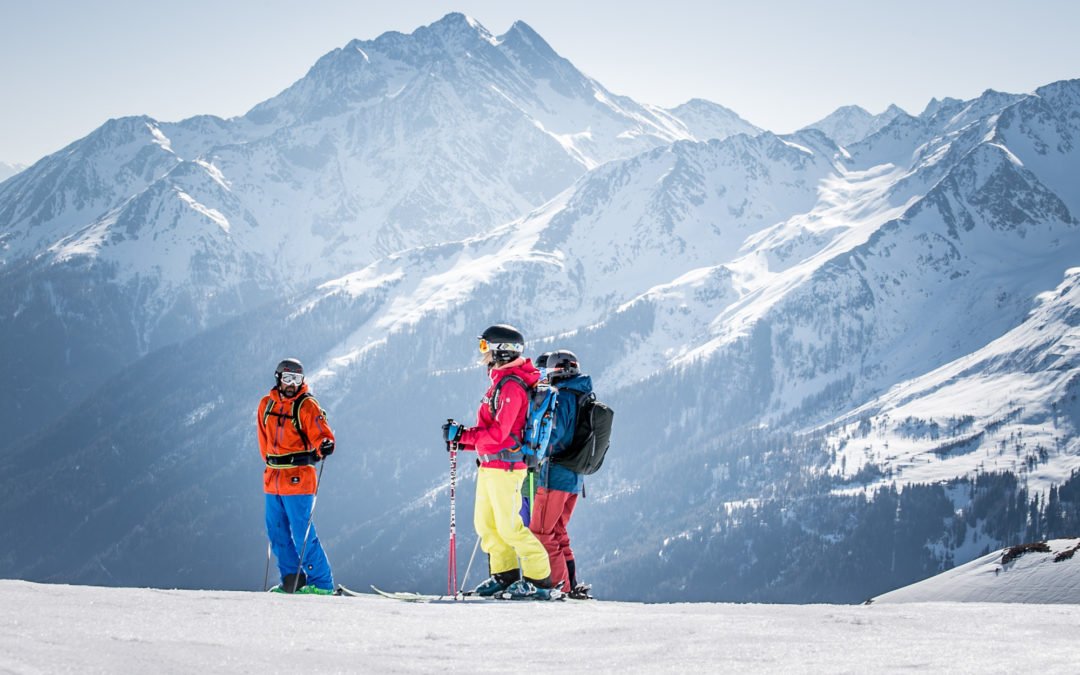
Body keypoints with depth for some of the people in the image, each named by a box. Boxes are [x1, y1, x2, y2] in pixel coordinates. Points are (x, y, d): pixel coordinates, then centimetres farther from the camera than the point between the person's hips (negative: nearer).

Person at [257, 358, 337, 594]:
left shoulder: (307, 406, -6)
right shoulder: (267, 404, 9)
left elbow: (321, 436, -13)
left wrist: (324, 446, -34)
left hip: (298, 479, -6)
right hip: (272, 478, 6)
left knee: (303, 535, -8)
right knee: (277, 533, 10)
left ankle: (322, 583, -2)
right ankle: (291, 580, 21)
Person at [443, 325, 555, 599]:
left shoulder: (511, 386, -16)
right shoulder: (501, 381, 15)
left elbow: (497, 433, -22)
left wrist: (462, 435, -18)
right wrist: (462, 438, 8)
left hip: (505, 467, -10)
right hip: (489, 465, 10)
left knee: (509, 526, -8)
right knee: (485, 523, 12)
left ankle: (540, 579, -2)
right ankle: (505, 574, 19)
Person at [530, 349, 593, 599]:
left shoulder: (562, 397, -14)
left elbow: (553, 435, -24)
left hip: (555, 475, -9)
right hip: (576, 478, 9)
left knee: (541, 533, -3)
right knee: (558, 534, 17)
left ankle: (560, 586, -5)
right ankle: (572, 585, 15)